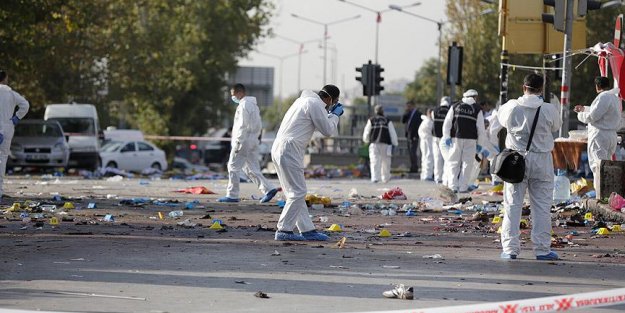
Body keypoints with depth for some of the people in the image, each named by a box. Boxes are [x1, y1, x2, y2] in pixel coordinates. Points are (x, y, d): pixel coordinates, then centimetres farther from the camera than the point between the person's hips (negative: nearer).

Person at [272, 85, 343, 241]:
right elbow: (327, 131, -6)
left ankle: (307, 229, 15)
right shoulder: (315, 104, -9)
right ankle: (284, 230, -10)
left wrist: (331, 114, 23)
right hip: (289, 150, -10)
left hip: (278, 150, 10)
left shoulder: (305, 100, 21)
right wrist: (335, 115, 8)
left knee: (296, 193, 12)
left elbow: (320, 123, 33)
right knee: (298, 192, -8)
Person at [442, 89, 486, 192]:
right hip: (470, 140, -1)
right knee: (467, 163, 4)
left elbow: (447, 123, 4)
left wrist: (446, 137, 4)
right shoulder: (477, 110, 4)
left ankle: (453, 186, -3)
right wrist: (479, 144, 8)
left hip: (456, 138, 1)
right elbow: (481, 128, 3)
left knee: (453, 163, 6)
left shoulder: (455, 107, 9)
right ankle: (463, 187, 1)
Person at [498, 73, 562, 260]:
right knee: (541, 206, 7)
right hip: (541, 161, -1)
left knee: (512, 205, 7)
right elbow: (556, 126, 8)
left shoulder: (511, 108, -7)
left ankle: (510, 248, 4)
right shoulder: (549, 110, -11)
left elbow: (501, 118, 13)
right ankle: (542, 249, 8)